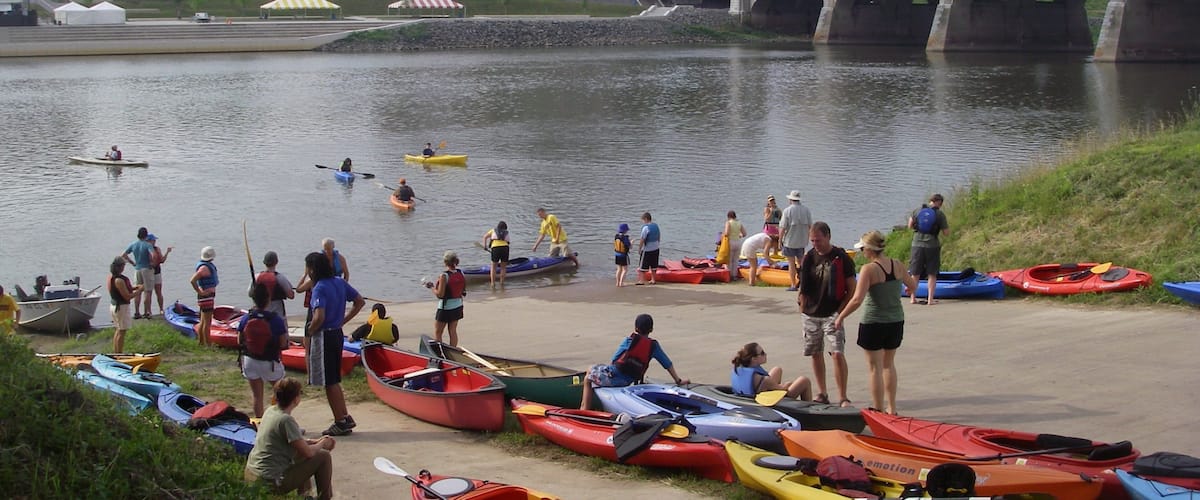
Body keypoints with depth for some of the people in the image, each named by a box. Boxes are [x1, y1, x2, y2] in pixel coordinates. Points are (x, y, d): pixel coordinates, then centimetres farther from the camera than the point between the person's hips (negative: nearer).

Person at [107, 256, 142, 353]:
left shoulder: (111, 276, 3)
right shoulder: (119, 280, -26)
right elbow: (128, 297, -23)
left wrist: (133, 287, 8)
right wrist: (139, 290, -12)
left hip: (113, 304, 10)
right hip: (121, 307, -10)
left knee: (118, 330, 20)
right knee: (121, 331, 0)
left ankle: (115, 352, 27)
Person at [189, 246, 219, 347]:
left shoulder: (208, 265, 11)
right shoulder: (204, 267, -21)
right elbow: (193, 280, -30)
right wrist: (199, 292, -22)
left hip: (209, 296, 11)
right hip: (206, 296, -11)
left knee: (203, 321, 17)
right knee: (207, 322, -7)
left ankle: (201, 342, 25)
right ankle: (208, 344, -4)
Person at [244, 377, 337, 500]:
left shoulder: (270, 411, 5)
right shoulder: (286, 420, -21)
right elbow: (308, 452, -18)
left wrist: (316, 441, 12)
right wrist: (322, 444, 2)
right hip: (271, 482, -9)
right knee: (324, 457, -2)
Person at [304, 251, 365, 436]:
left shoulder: (320, 288, -19)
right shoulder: (340, 283, 6)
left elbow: (319, 317, -30)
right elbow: (359, 301, 14)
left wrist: (310, 332, -12)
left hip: (323, 337, -8)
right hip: (337, 334, 8)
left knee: (329, 382, 1)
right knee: (333, 381, 18)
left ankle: (340, 422, 5)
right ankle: (345, 418, 20)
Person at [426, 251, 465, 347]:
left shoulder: (444, 276, -20)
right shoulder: (461, 274, -2)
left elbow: (440, 295, -20)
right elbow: (463, 292, 7)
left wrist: (432, 287, -4)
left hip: (445, 307, -6)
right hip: (458, 305, 6)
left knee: (437, 332, 7)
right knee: (453, 331, 15)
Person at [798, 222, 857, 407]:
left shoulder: (842, 258, -6)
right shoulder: (808, 258, 7)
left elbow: (852, 289, -4)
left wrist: (841, 311, -10)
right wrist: (802, 308, 8)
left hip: (832, 314, -5)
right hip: (811, 314, 5)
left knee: (838, 354, -13)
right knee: (816, 354, 11)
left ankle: (843, 398, -8)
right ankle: (822, 394, 23)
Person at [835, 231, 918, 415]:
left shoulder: (869, 269, -17)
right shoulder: (897, 265, 0)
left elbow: (857, 300, -23)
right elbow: (913, 286, 17)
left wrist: (841, 317, -10)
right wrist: (914, 279, 40)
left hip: (873, 323, -6)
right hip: (896, 322, 6)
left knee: (875, 367, 5)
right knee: (889, 364, 22)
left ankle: (878, 411, 8)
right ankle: (891, 408, 26)